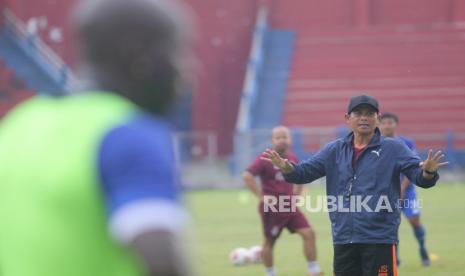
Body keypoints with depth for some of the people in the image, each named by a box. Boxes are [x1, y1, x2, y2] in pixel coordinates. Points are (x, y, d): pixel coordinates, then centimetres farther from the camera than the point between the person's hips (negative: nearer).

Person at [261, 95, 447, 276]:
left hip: (380, 239, -4)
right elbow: (305, 172, 6)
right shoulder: (334, 150, 10)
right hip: (343, 240, 4)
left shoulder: (394, 149, -1)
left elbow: (419, 175, -9)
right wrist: (287, 168, -15)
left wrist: (428, 172, -33)